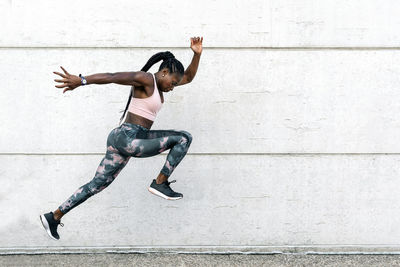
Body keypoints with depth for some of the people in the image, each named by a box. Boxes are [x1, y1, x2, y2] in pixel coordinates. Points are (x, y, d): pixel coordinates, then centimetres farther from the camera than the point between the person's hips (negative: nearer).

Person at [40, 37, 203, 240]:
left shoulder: (159, 83, 19)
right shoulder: (144, 79, -9)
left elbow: (188, 77, 27)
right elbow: (111, 77, -20)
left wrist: (197, 54, 13)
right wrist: (81, 80, -30)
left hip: (125, 140, 10)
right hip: (128, 139, -10)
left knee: (97, 184, 14)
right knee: (183, 138, -6)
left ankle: (53, 217, 18)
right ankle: (160, 183, 0)